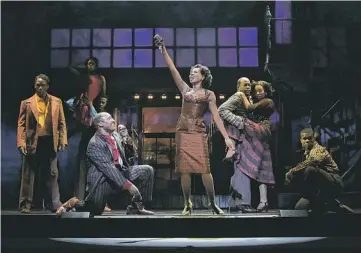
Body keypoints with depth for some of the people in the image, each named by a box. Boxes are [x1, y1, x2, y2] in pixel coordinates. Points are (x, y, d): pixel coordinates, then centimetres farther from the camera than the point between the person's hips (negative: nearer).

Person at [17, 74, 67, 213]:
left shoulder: (56, 102, 9)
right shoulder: (26, 103, 4)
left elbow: (62, 123, 8)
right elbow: (21, 124, 1)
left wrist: (63, 140, -1)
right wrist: (21, 142, -10)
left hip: (50, 142, 1)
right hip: (32, 142, -1)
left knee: (51, 174, 6)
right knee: (28, 175, 4)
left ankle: (54, 204, 12)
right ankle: (26, 205, 12)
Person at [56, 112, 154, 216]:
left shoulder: (115, 136, 6)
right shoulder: (94, 144, -19)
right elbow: (108, 168, -27)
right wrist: (127, 185, -31)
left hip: (118, 173, 7)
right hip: (102, 180, -7)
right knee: (94, 211, 0)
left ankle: (136, 207, -4)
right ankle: (74, 203, 27)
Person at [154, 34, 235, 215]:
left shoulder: (209, 95, 6)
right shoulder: (185, 89, 12)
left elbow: (216, 117, 1)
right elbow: (172, 69, 7)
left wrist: (226, 137, -8)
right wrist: (163, 49, 1)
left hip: (198, 133, -2)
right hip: (182, 132, 2)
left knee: (204, 169, -8)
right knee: (184, 170, 1)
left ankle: (213, 203, 3)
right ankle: (187, 205, 11)